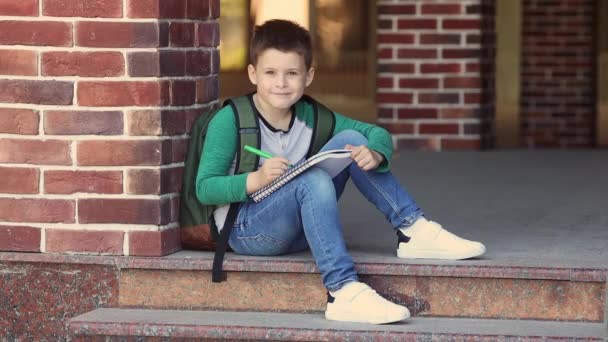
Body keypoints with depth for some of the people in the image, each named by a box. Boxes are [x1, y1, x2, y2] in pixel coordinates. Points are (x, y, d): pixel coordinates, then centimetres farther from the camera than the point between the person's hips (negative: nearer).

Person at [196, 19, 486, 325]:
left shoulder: (310, 117, 2)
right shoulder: (229, 121, -13)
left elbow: (379, 134, 4)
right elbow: (205, 188, -17)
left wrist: (374, 155, -20)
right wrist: (256, 180, -32)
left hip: (300, 227, 6)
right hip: (246, 231, -6)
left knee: (350, 139, -8)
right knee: (314, 179, -34)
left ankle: (413, 231, -8)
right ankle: (343, 292, -42)